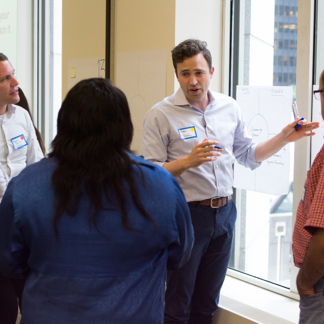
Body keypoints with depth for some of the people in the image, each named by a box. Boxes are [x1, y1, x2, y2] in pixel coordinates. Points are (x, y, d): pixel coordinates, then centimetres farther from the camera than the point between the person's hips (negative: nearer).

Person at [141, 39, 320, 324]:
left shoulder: (229, 108, 6)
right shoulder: (160, 115, -9)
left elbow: (248, 155, 16)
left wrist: (284, 138, 3)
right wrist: (188, 162, -27)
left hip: (224, 213, 5)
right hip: (186, 214, -4)